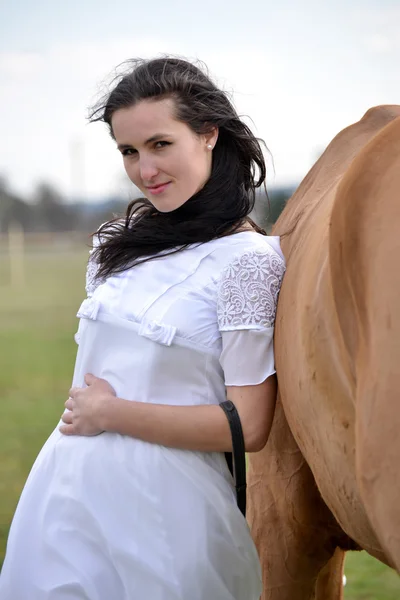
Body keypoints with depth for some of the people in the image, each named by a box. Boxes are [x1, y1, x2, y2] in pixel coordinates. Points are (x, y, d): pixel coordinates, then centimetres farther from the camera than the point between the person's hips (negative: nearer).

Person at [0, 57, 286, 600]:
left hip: (158, 508, -6)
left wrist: (110, 413, -12)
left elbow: (247, 427, -16)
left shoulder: (249, 259, -12)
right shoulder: (123, 241, 10)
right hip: (68, 491, 6)